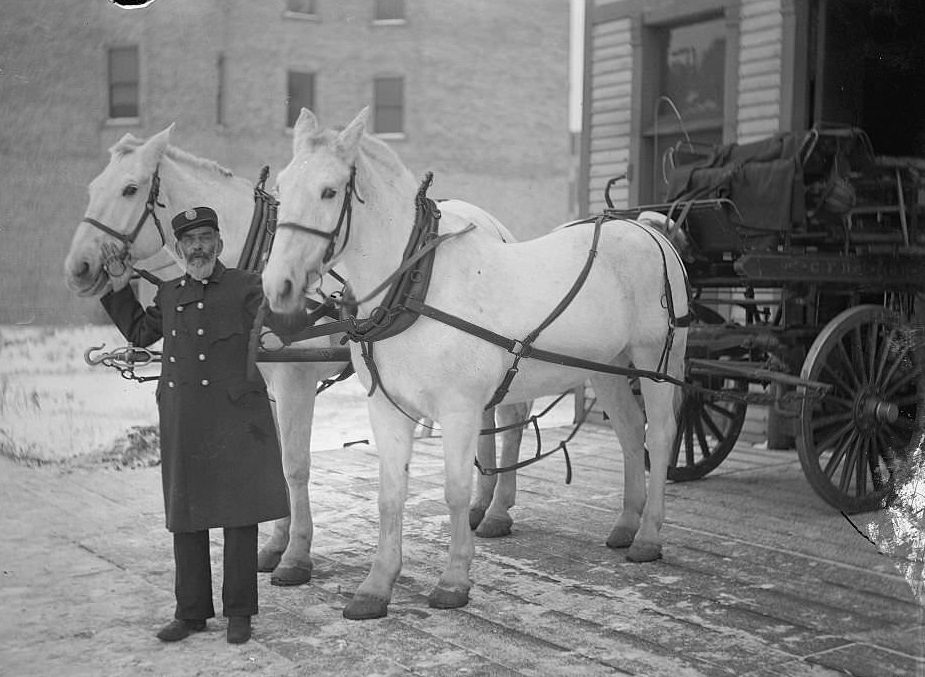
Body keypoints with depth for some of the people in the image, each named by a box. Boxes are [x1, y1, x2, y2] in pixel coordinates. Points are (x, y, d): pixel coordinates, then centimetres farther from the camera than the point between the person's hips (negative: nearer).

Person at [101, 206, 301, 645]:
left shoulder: (244, 287, 1)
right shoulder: (169, 295, 14)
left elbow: (284, 322, -9)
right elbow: (139, 333, 29)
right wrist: (119, 289, 25)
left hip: (234, 418, -4)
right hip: (182, 423, 5)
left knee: (240, 517, 2)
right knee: (185, 518, 9)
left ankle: (239, 612, 13)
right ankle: (191, 612, 21)